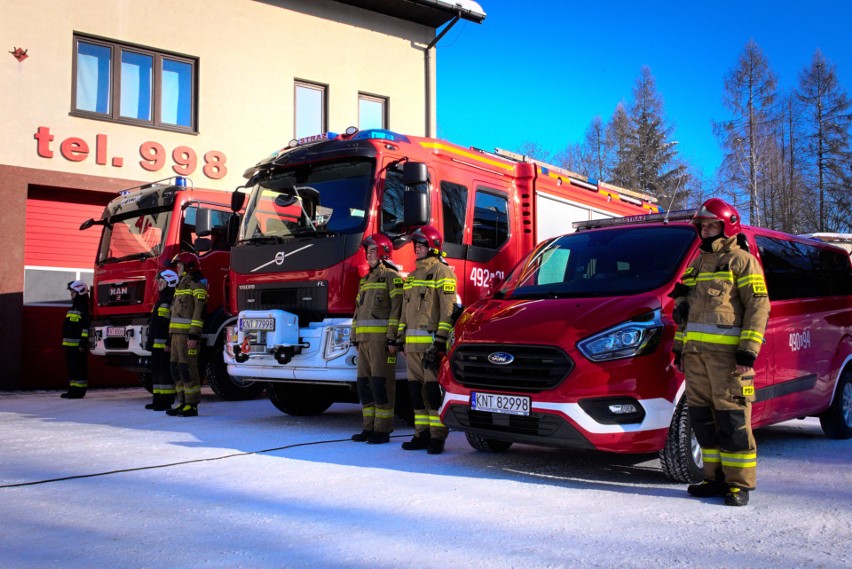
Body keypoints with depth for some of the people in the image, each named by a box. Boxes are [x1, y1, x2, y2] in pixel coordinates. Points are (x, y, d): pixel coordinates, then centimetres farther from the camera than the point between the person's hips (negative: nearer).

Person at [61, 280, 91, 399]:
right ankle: (73, 389, 17)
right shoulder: (73, 308, 21)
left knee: (79, 368, -8)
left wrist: (83, 343, -22)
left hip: (78, 345, -10)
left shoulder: (84, 308, -11)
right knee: (71, 367, 12)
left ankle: (79, 391, -6)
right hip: (70, 344, 10)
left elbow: (86, 327, -18)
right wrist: (65, 342, 23)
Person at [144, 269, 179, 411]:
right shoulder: (160, 301, 20)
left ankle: (166, 401, -4)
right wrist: (150, 341, 21)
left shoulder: (173, 301, -12)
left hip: (165, 344, -10)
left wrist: (169, 343, -24)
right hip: (156, 344, 10)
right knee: (156, 370, 12)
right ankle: (158, 399, 19)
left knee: (165, 371, -7)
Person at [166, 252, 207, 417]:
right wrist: (171, 336, 19)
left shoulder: (197, 285, -7)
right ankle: (183, 403, 15)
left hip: (188, 334, -10)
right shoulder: (181, 285, 22)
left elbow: (199, 311, -16)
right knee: (176, 369, 9)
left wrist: (194, 335, -22)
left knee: (187, 368, -10)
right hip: (177, 334, 10)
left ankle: (192, 406, -7)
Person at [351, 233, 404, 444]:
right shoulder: (366, 280, 22)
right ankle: (369, 427, 15)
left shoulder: (391, 277, -3)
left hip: (381, 338, -8)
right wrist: (356, 338, 17)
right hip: (364, 339, 8)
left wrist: (392, 337, -18)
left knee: (381, 384, -7)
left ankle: (383, 430, -3)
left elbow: (397, 307, -12)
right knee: (364, 384, 8)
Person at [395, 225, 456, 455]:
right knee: (416, 388, 9)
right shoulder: (413, 275, 21)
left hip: (431, 340, -8)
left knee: (434, 388, -7)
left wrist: (440, 342, -19)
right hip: (412, 343, 8)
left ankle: (437, 437, -3)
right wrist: (400, 337, 18)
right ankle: (422, 434, 16)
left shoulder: (442, 272, -4)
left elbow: (448, 309, -12)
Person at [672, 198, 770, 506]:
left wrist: (748, 350, -15)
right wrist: (680, 346, 20)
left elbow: (759, 307, -7)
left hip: (726, 353, -7)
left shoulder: (742, 261, -1)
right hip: (696, 353, 7)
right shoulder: (697, 264, 22)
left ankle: (739, 483, 2)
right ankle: (716, 478, 18)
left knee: (732, 419, -6)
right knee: (702, 418, 8)